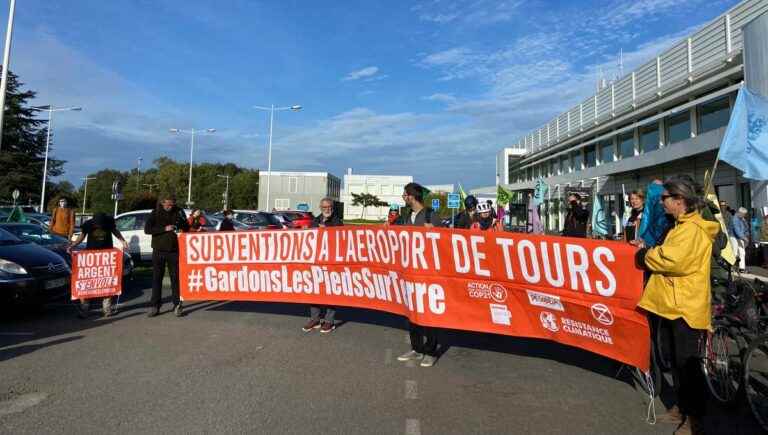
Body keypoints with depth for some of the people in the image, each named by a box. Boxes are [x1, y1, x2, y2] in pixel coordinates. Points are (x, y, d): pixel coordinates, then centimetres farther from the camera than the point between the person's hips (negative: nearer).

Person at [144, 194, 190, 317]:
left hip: (174, 251, 0)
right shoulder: (156, 213, 1)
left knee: (176, 278, 2)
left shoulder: (179, 212, 3)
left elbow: (187, 228, 8)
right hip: (158, 251, 0)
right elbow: (147, 229, -8)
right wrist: (164, 229, -18)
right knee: (157, 278, 4)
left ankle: (177, 305, 8)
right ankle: (154, 306, 11)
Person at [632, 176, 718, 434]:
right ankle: (681, 406, 32)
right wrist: (648, 251, 1)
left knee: (687, 363, 2)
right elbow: (668, 256, 16)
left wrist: (644, 255, -11)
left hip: (686, 306, -10)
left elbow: (669, 259, -27)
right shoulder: (683, 226, 16)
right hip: (675, 304, 10)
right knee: (678, 360, 19)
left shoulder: (691, 229, -18)